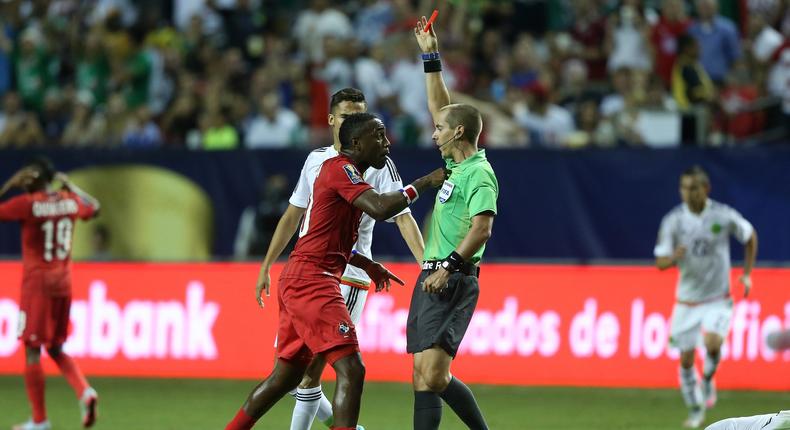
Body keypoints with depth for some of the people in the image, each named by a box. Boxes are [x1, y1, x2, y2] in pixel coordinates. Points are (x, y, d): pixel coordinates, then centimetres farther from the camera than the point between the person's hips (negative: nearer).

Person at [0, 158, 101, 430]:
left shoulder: (26, 204, -12)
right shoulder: (70, 202, 5)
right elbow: (93, 208, 26)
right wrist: (70, 186, 28)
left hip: (36, 283, -6)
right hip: (63, 284, 6)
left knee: (32, 351, 1)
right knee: (56, 349, 18)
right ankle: (84, 391, -7)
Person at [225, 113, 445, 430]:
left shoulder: (342, 170, 20)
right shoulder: (340, 168, -10)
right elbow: (381, 208, -25)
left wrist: (367, 265, 23)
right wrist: (424, 183, -15)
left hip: (299, 281, 11)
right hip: (311, 280, -11)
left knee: (287, 375, 17)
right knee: (351, 369, -18)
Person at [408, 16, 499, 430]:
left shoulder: (479, 174, -11)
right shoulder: (457, 166, 15)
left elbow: (481, 228, -23)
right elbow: (439, 107, 27)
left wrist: (449, 267, -27)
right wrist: (431, 56, 26)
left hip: (452, 283, -10)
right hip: (432, 278, 10)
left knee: (431, 375, -16)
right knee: (427, 377, 10)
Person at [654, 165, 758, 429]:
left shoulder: (724, 216, -10)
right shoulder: (673, 221, -9)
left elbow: (750, 236, 10)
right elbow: (660, 263, -6)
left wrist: (747, 274, 6)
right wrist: (674, 257, -30)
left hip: (718, 299, -2)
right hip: (687, 300, 2)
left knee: (713, 342, -26)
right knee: (686, 358, 2)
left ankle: (707, 381, 5)